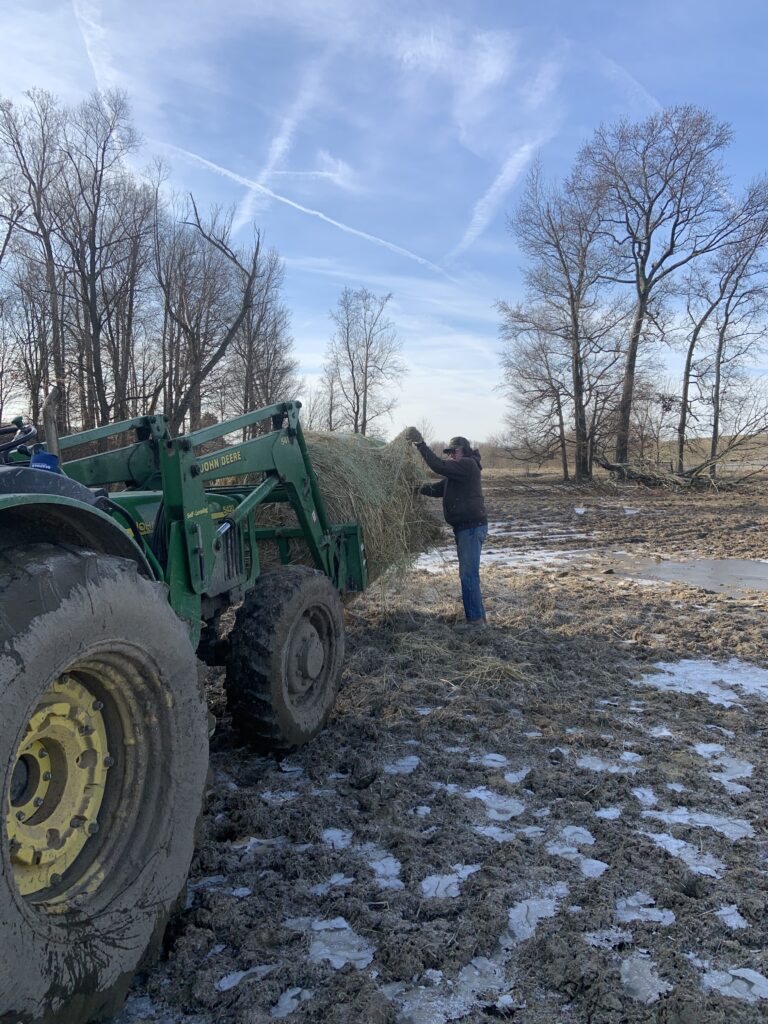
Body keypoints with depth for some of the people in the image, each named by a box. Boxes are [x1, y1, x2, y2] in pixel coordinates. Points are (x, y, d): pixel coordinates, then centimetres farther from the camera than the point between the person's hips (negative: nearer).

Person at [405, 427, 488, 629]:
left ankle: (475, 619, -4)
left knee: (468, 574, -8)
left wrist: (420, 443, -22)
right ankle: (477, 615, 23)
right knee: (468, 574, 15)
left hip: (472, 527, -11)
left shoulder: (468, 465, -13)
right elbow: (437, 489, 12)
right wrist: (418, 487, -5)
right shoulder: (457, 470, 19)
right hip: (465, 527, 11)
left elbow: (439, 466, -25)